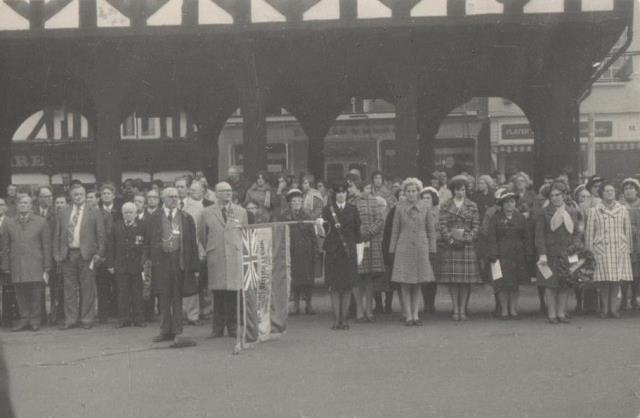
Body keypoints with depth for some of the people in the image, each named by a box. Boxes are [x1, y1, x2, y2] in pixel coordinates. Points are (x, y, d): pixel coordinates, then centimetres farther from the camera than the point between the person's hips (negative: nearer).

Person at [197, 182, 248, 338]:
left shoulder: (241, 211, 10)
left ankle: (232, 327, 8)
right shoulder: (207, 213, 6)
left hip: (235, 256, 1)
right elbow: (201, 236, 15)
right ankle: (218, 328, 6)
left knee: (233, 292, -1)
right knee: (217, 293, -1)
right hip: (215, 258, -1)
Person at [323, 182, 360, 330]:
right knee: (334, 286, -2)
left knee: (347, 286, 0)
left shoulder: (353, 210, 9)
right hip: (333, 251, -1)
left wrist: (351, 244, 2)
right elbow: (325, 229, -1)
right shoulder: (327, 210, 5)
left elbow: (357, 230, 11)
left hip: (349, 251, 1)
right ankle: (336, 319, 3)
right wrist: (333, 227, -20)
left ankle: (344, 318, 7)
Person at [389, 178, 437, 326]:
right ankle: (408, 315, 3)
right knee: (405, 283, -3)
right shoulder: (399, 208, 2)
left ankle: (415, 315, 11)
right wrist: (392, 251, 3)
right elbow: (395, 231, 5)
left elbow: (431, 230, 6)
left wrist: (432, 250, 2)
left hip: (421, 248, 1)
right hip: (404, 248, -1)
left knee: (417, 283, 5)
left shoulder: (425, 207, 3)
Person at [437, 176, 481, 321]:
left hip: (468, 245, 0)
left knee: (466, 279, -2)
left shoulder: (472, 206, 9)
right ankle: (455, 309, 6)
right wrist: (451, 240, -11)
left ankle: (463, 309, 4)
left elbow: (476, 226, 4)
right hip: (449, 245, 0)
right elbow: (442, 226, 1)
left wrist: (467, 239, -9)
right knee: (452, 279, -1)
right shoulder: (445, 206, 8)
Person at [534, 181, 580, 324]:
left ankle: (561, 313, 12)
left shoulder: (572, 212, 11)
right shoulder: (543, 213, 1)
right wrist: (542, 254, -12)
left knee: (565, 285, 4)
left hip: (567, 254, 3)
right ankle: (551, 314, 5)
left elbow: (576, 233, 14)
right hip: (550, 255, -3)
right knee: (550, 285, -2)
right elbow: (539, 236, -3)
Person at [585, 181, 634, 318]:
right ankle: (604, 309, 4)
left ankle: (613, 308, 6)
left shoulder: (623, 210, 11)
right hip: (601, 249, -2)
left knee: (617, 279, -2)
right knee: (604, 281, -5)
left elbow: (628, 231, 14)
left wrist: (629, 248, 10)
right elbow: (589, 233, 5)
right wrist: (590, 251, 0)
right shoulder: (594, 212, 5)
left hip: (619, 249, 2)